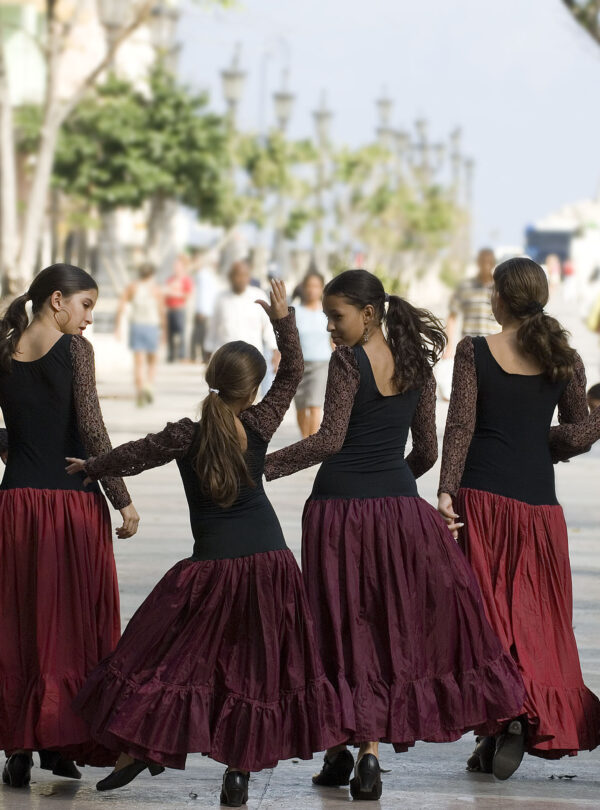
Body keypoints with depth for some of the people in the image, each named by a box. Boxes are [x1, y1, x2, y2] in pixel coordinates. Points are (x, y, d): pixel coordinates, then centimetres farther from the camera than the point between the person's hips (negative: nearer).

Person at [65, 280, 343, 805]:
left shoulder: (184, 437, -10)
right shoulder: (259, 426, -6)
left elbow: (132, 456, 6)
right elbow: (293, 373, 9)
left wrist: (90, 467, 24)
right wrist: (283, 319, 15)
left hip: (213, 565, -2)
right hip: (269, 560, 2)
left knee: (166, 649, 10)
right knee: (256, 662, 8)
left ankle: (141, 748, 10)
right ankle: (240, 767, 6)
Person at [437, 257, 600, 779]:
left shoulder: (475, 352, -3)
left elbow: (461, 426, -8)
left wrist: (446, 491, -9)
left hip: (483, 493, -2)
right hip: (539, 498, 2)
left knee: (488, 612, 3)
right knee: (536, 617, 10)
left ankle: (502, 716, -8)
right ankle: (537, 717, 1)